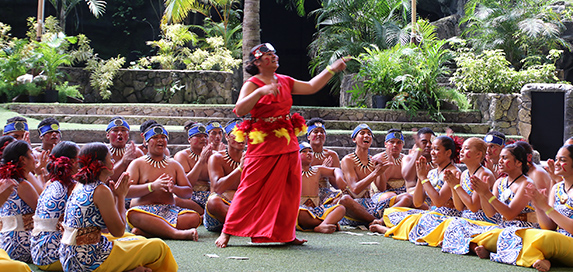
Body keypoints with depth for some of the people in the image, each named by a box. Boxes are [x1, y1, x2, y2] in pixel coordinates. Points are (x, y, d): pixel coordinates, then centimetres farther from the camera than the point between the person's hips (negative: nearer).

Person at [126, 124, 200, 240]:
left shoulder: (174, 165, 19)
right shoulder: (137, 164, 8)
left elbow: (188, 192, 13)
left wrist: (174, 188, -10)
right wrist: (152, 186, -16)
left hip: (169, 210, 4)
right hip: (144, 208, -4)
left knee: (194, 217, -27)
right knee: (133, 215, -40)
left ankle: (145, 232, -35)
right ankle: (177, 233, -49)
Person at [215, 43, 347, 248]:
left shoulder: (285, 82, 13)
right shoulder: (252, 84, -7)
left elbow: (311, 87, 21)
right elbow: (239, 110, -21)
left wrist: (332, 70, 18)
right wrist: (261, 91, -30)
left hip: (287, 145, 7)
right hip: (262, 146, -6)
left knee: (288, 191, 8)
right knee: (250, 190, -6)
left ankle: (286, 234, 18)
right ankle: (227, 232, 2)